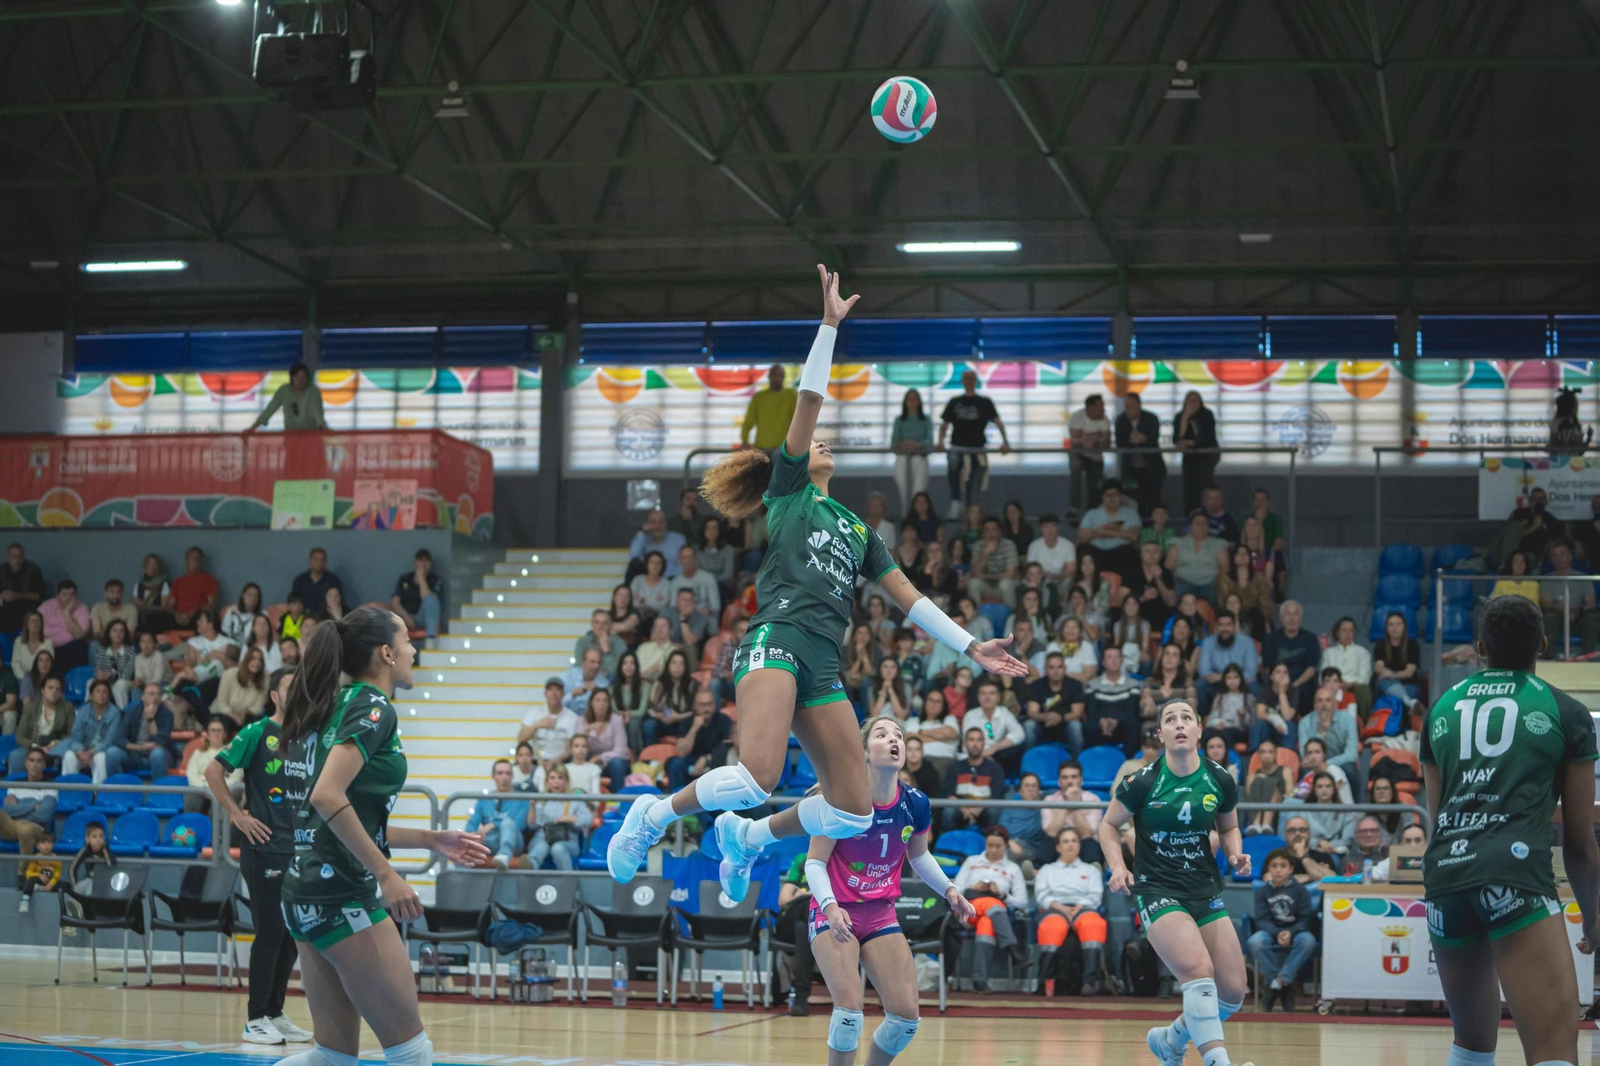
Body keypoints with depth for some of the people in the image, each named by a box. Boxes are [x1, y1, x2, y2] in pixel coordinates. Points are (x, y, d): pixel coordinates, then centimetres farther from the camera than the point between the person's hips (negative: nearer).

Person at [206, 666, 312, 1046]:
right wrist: (236, 814, -11)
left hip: (300, 850, 7)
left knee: (292, 934, 9)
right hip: (265, 848, -7)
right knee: (271, 932, -6)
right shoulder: (257, 733, -5)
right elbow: (213, 771, -9)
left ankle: (275, 1013, 18)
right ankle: (256, 1019, 1)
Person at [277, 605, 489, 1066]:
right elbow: (328, 796, -24)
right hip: (343, 892, -9)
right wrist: (387, 875, -24)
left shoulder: (339, 706, 17)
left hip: (307, 891, 9)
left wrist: (430, 839, 23)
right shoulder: (373, 708, -10)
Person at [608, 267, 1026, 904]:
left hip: (822, 667, 7)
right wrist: (829, 324, -2)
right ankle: (653, 816, -2)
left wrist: (971, 648, 20)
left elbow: (908, 598, 28)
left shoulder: (858, 529, 29)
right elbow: (808, 405, 3)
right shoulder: (790, 492, 13)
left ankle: (747, 836, 23)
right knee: (759, 776, -26)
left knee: (853, 812, -1)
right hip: (776, 638, -7)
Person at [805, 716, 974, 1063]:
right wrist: (831, 906, -31)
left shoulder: (915, 804, -5)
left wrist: (948, 890, -2)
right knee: (850, 1007, -22)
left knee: (906, 1015, -5)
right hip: (834, 914, -4)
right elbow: (815, 862, -14)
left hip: (881, 915, 4)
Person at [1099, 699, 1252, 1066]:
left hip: (1206, 891, 5)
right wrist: (1117, 866, -12)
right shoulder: (1142, 782, -11)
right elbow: (1110, 824, 4)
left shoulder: (1220, 781, -2)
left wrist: (1235, 855, -4)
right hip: (1157, 891, -4)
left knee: (1233, 994, 2)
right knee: (1199, 972, -27)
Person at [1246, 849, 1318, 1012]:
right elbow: (1262, 920, -5)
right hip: (1270, 932, 0)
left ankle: (1282, 979, -30)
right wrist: (1277, 934, -26)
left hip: (1294, 933, 0)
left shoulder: (1299, 890, 0)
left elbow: (1305, 919, -5)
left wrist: (1290, 933, -25)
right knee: (1255, 941, -34)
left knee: (1308, 940, -35)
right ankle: (1273, 983, -22)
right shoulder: (1263, 891, 3)